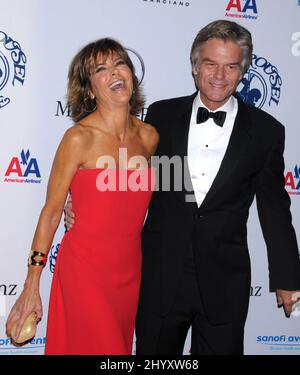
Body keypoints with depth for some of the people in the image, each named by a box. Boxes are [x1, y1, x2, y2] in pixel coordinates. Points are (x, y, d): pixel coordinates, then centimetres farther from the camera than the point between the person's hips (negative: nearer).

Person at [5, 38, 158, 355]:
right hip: (86, 269, -5)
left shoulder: (149, 136, 2)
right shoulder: (78, 137, -13)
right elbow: (51, 211, -8)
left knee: (122, 347, 18)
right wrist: (31, 287, -8)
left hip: (130, 269, 5)